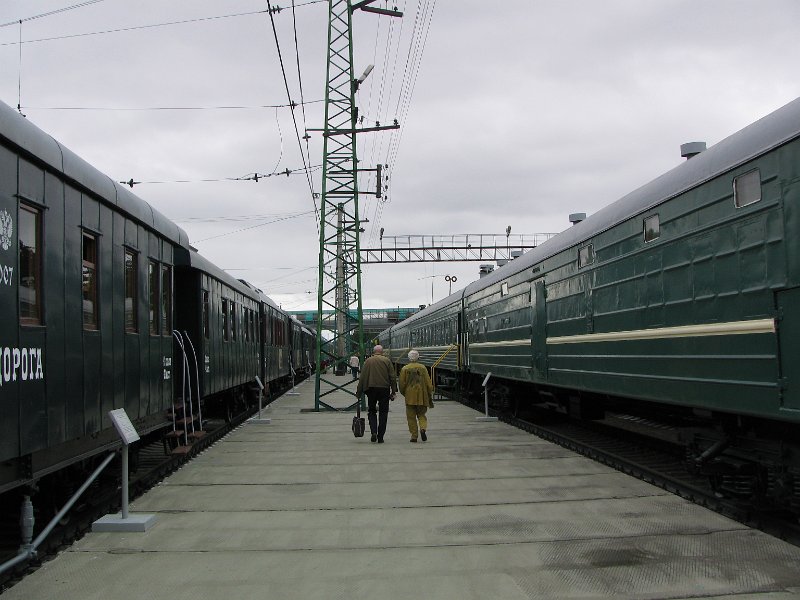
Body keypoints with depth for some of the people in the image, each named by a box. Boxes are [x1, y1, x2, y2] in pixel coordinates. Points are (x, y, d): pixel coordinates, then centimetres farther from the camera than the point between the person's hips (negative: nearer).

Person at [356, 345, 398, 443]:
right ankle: (380, 437, 7)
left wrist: (359, 392, 5)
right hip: (384, 389, 0)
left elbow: (362, 378, 1)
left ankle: (373, 431, -6)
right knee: (383, 413, 8)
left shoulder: (368, 361, 3)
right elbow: (393, 377, -1)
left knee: (371, 411, 14)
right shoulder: (387, 361, 3)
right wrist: (393, 392, 3)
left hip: (371, 389, 0)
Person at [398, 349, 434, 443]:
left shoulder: (404, 369, 0)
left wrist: (404, 393, 19)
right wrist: (430, 397, 8)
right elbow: (428, 383, 1)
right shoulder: (422, 368, 2)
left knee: (411, 417, 6)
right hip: (422, 396, 1)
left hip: (410, 396, -1)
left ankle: (414, 435, 2)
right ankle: (423, 428, -13)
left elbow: (402, 384, 0)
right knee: (421, 415, 13)